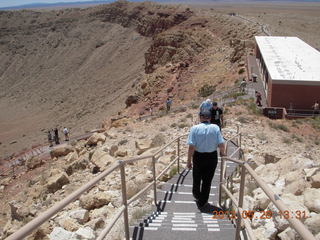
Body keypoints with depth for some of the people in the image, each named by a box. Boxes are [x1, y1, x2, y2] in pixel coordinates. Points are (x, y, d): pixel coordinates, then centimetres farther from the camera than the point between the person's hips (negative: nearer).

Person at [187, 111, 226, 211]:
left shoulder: (195, 128, -12)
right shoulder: (215, 128, -8)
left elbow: (191, 147, -16)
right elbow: (221, 144, -11)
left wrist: (189, 161, -8)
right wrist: (222, 153, 10)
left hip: (198, 156, 0)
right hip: (212, 157, 0)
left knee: (197, 178, 24)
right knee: (207, 181, 14)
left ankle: (196, 195, 49)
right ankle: (202, 204, 24)